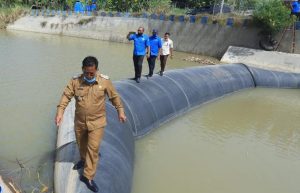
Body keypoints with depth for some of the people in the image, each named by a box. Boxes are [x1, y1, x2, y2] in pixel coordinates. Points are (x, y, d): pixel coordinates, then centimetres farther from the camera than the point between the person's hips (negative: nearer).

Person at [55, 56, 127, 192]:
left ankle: (87, 177, 12)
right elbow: (66, 96, -8)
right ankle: (83, 160, 54)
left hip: (97, 122, -2)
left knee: (93, 148, -2)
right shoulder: (75, 81, -10)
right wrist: (60, 112, -18)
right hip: (79, 121, 3)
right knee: (81, 144, 24)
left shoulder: (105, 81, -13)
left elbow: (114, 97, -2)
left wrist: (120, 111, -3)